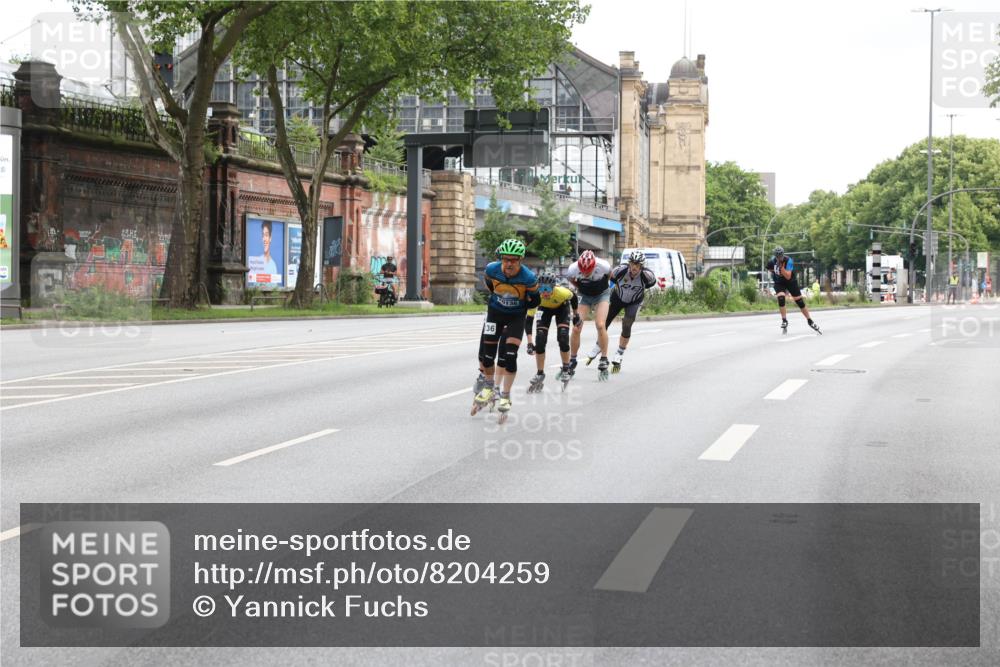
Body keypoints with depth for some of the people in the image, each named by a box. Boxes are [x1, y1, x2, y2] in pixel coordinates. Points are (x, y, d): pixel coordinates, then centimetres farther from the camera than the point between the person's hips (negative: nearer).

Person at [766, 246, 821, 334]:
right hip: (779, 283, 2)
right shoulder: (772, 261, -14)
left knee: (800, 301, -1)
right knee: (781, 298, -24)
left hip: (791, 281, -2)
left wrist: (781, 266, -39)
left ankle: (810, 321, 13)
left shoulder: (789, 261, -26)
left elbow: (788, 277, -33)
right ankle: (784, 321, -12)